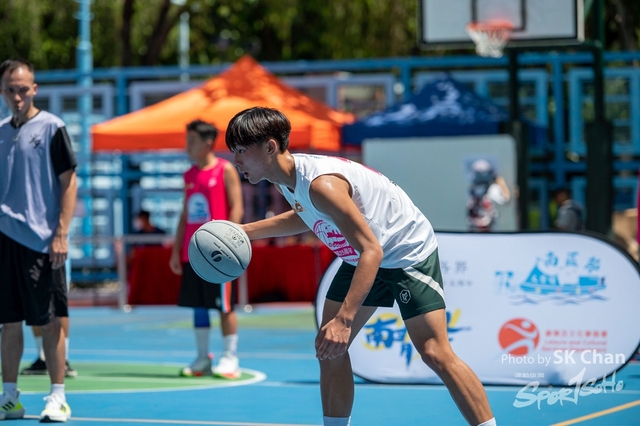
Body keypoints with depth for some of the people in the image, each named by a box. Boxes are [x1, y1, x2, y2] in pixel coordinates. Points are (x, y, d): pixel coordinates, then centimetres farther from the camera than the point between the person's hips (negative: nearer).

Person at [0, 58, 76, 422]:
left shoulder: (51, 128, -4)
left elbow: (69, 183, -6)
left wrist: (61, 234, -13)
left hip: (41, 240, -5)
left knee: (50, 320, -2)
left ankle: (58, 398, 2)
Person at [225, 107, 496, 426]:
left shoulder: (321, 183, -34)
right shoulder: (285, 178, -6)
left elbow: (372, 251, -37)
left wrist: (344, 320, -45)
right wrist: (245, 231, 9)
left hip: (408, 252, -9)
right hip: (360, 257, 9)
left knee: (434, 352, -17)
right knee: (329, 347, 3)